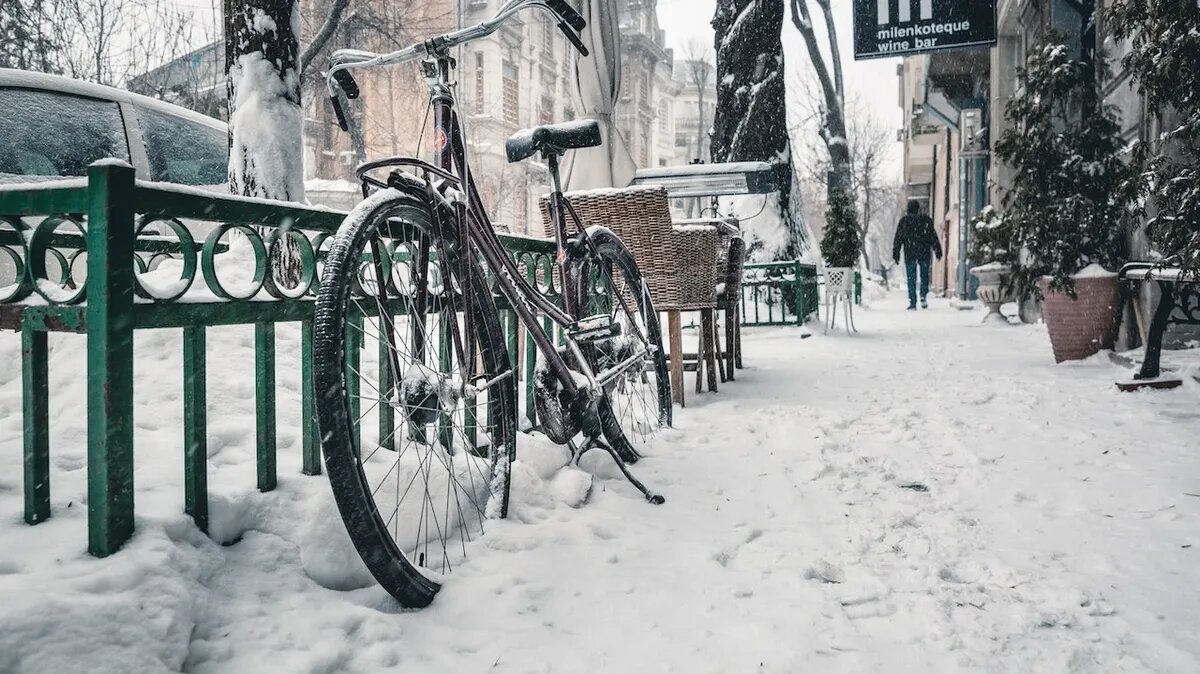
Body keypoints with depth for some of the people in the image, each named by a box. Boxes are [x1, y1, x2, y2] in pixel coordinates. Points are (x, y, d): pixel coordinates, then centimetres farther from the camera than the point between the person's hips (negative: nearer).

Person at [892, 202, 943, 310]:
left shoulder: (903, 221, 3)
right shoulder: (926, 220, 3)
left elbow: (898, 239, 2)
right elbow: (933, 236, 4)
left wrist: (896, 254, 5)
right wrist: (938, 251, 8)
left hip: (909, 253, 0)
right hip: (924, 253, 1)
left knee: (911, 278, 1)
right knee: (924, 275, 16)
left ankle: (912, 303, -3)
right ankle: (923, 296, -3)